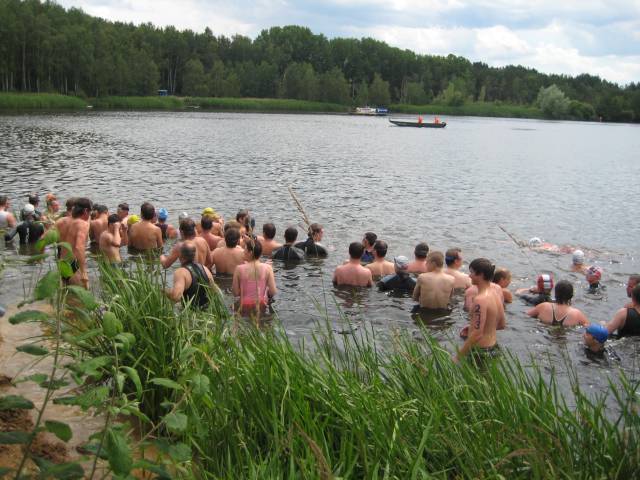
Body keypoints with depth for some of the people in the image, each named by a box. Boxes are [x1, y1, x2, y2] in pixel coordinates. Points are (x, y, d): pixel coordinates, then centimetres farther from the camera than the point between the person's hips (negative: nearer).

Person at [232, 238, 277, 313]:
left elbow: (236, 293, -8)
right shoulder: (267, 268, -13)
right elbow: (273, 292, -11)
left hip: (244, 307, 1)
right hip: (262, 307, -1)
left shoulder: (239, 269, -15)